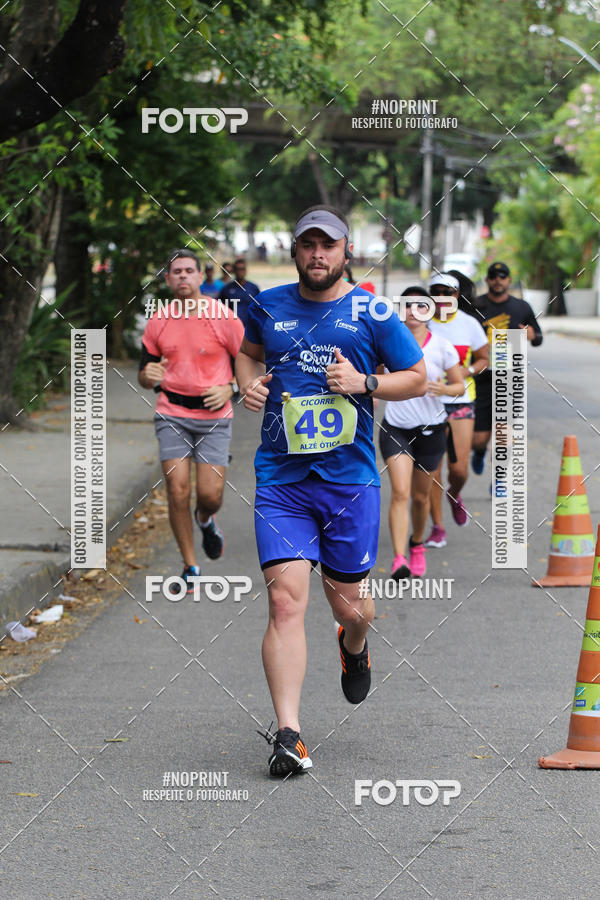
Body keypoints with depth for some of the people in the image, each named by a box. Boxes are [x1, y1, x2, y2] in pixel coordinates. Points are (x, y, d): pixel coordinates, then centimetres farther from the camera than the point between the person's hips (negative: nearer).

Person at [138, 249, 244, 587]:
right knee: (178, 490, -9)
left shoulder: (223, 317, -6)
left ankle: (206, 520, 33)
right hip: (172, 416, 2)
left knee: (211, 494, -7)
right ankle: (190, 567, 7)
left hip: (214, 417, -2)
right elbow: (145, 376, 12)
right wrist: (149, 375, -11)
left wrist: (229, 389, -13)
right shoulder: (158, 322, 4)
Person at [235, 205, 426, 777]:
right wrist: (248, 383, 6)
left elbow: (417, 378, 6)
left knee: (349, 604, 8)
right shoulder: (268, 306, 7)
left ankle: (353, 647, 48)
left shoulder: (371, 314, 0)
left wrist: (364, 382, -11)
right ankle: (288, 734, -13)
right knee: (286, 600, -13)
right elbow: (248, 351, 28)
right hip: (280, 482, 1)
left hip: (351, 480, 0)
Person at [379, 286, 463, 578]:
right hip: (395, 429, -1)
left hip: (431, 430, 1)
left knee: (421, 496, 13)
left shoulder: (441, 346, -5)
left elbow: (460, 384, 3)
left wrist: (444, 389, -17)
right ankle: (399, 559, -23)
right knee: (400, 493, -17)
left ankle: (416, 545, 41)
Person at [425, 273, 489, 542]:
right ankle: (437, 527, 7)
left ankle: (454, 494, 33)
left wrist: (467, 371, -9)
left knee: (459, 469, -4)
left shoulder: (469, 324, 3)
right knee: (432, 466, -3)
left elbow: (484, 358, 12)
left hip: (460, 401, 0)